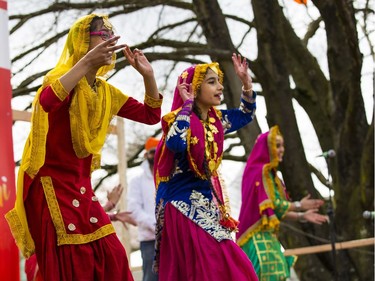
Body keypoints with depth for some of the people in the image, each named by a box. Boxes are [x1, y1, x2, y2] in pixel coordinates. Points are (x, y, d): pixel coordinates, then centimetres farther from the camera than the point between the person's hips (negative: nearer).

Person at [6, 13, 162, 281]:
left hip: (82, 188, 7)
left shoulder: (106, 92, 10)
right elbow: (46, 101, -37)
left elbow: (151, 115, 13)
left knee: (112, 259, 0)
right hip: (52, 186, -7)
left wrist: (148, 75, 1)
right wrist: (86, 62, -41)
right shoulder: (64, 79, -12)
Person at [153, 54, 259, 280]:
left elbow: (247, 114, 26)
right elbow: (175, 143, -35)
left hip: (208, 204, 8)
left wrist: (246, 81, 12)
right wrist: (187, 105, -24)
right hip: (184, 208, -8)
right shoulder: (182, 119, -12)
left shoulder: (216, 120, 9)